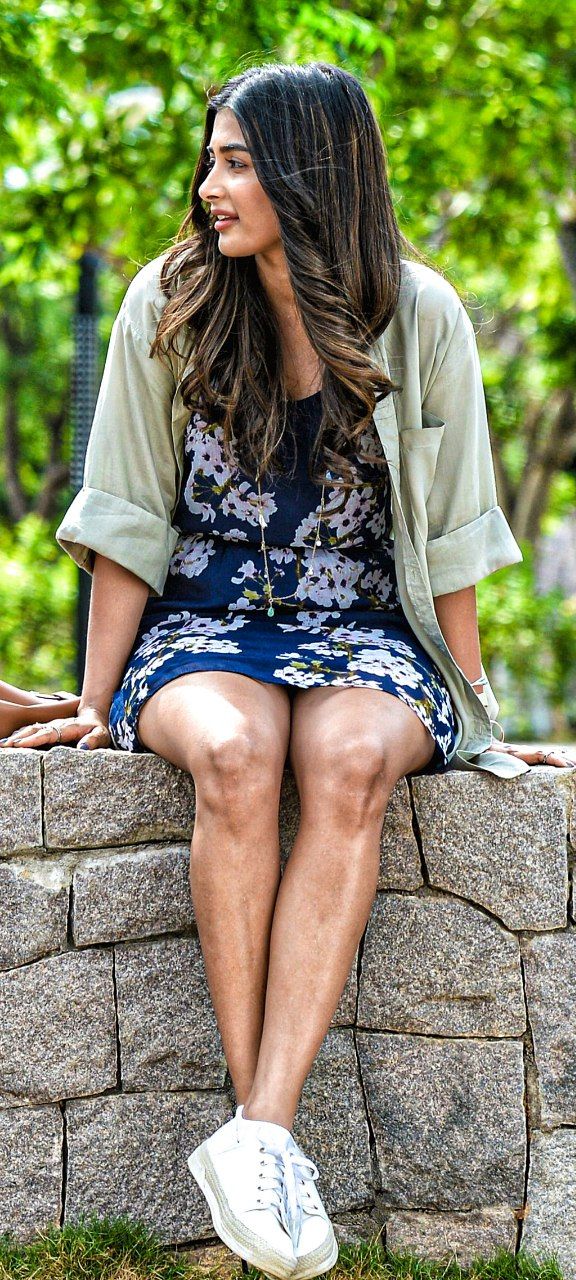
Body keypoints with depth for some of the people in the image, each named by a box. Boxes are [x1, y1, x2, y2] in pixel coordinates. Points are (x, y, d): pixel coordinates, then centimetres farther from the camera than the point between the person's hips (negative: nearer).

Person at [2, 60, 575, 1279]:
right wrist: (99, 704, 2)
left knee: (349, 759, -36)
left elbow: (444, 536, 4)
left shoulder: (419, 319, -2)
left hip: (364, 633, 0)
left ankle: (257, 1134, -38)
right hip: (204, 628, 0)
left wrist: (474, 714, 6)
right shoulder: (169, 307, 0)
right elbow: (130, 528, 3)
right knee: (234, 753, -36)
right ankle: (266, 1127, -31)